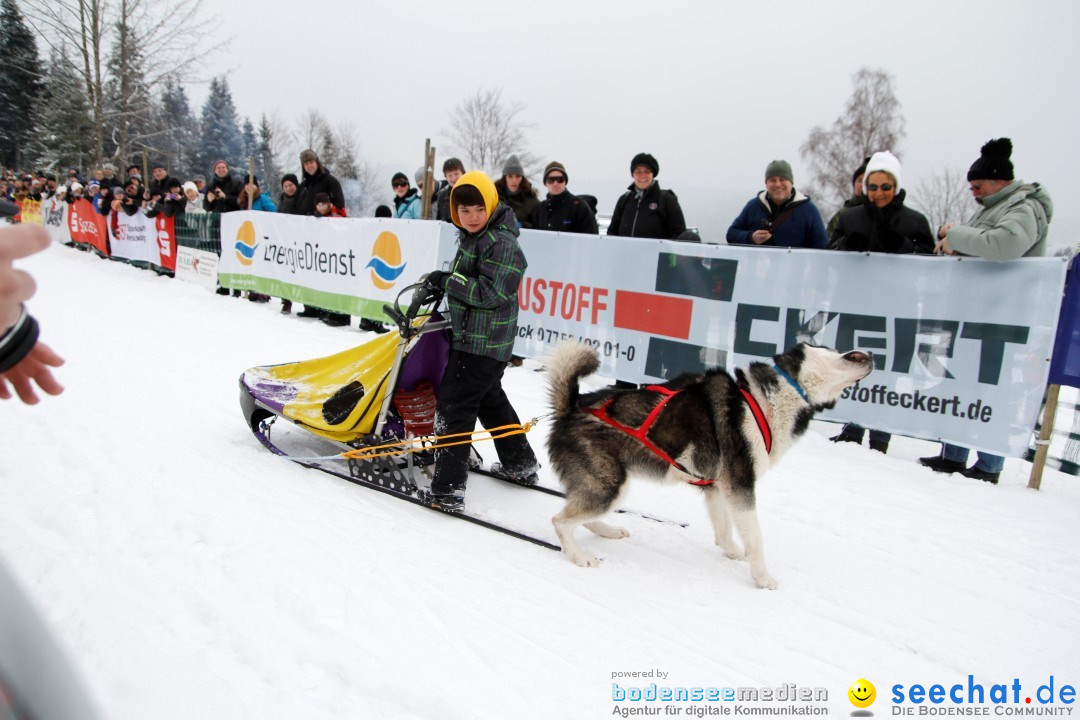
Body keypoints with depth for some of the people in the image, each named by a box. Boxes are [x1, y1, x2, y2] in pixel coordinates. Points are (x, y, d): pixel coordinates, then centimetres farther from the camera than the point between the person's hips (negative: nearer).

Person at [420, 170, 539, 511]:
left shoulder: (502, 243, -18)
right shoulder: (471, 237, 12)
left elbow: (490, 292, -24)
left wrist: (446, 281, -18)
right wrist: (441, 284, 9)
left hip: (483, 343, -11)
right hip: (471, 336, 11)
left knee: (454, 405, -10)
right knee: (490, 399, 22)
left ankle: (448, 487, -8)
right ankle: (520, 464, 37)